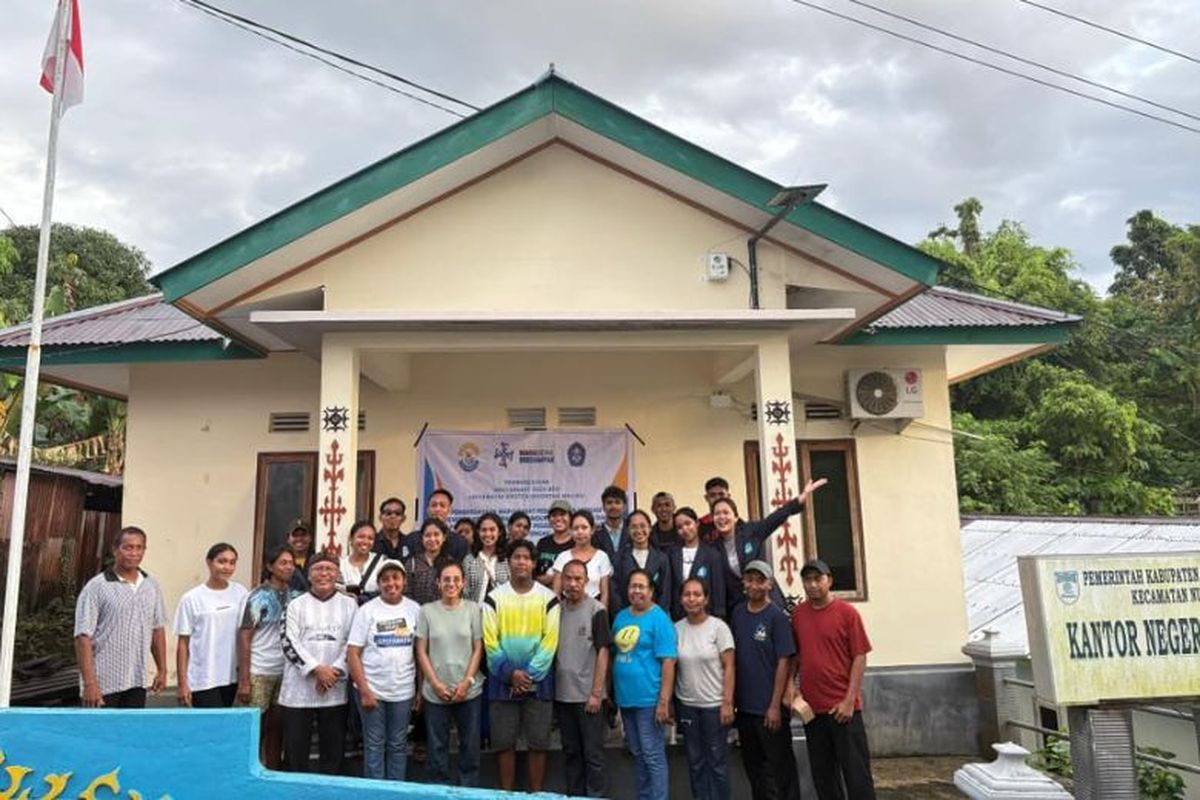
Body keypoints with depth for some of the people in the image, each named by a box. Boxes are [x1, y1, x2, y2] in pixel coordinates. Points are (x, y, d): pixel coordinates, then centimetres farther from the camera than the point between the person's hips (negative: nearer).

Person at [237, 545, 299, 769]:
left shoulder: (295, 596, 5)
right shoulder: (258, 597, -4)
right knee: (255, 728, 2)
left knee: (277, 727, 10)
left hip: (285, 672, 4)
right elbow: (244, 637, -6)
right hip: (259, 673, -3)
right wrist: (244, 680, -11)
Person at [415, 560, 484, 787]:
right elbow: (421, 651, -1)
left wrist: (466, 682, -9)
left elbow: (478, 649, 0)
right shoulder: (427, 610, -1)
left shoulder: (472, 609, -1)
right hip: (435, 692, 0)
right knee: (437, 747, 10)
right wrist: (436, 684, -9)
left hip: (468, 690, 0)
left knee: (470, 747, 10)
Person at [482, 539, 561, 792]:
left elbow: (550, 640, -5)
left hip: (538, 681, 0)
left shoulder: (548, 598, 0)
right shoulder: (494, 597, 0)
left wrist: (530, 673, -13)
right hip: (503, 681, 0)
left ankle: (536, 794, 18)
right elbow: (490, 641, -5)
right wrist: (510, 672, -13)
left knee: (538, 743, 6)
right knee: (504, 743, 7)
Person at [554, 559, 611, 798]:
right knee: (570, 752, 15)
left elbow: (603, 653, -9)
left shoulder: (596, 610, -8)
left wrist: (596, 693, -13)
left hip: (588, 695, -4)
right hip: (562, 694, 5)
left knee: (593, 753, 3)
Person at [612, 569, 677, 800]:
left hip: (649, 699, -7)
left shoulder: (659, 618, -10)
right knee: (637, 754, 17)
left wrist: (664, 701, -18)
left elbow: (668, 662, -14)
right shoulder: (621, 617, 10)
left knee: (653, 756, 1)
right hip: (625, 698, 7)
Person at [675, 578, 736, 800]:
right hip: (687, 705, 3)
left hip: (714, 705, -3)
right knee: (695, 761, 13)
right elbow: (671, 668, 5)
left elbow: (729, 668, -8)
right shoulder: (676, 629, 0)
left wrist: (728, 703, -12)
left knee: (717, 761, 6)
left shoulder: (718, 627, -9)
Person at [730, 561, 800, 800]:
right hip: (744, 706, 5)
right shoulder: (737, 614, 6)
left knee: (780, 767, 4)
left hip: (769, 708, -5)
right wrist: (732, 698, 8)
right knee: (753, 766, 16)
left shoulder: (777, 617, -9)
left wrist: (775, 705, -15)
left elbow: (784, 662, -12)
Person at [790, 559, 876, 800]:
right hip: (810, 706, 4)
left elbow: (859, 657, -8)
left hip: (842, 706, -4)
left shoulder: (847, 612, -7)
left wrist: (849, 700, -12)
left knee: (856, 770, 3)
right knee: (822, 772, 13)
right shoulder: (798, 614, 5)